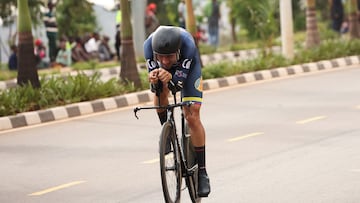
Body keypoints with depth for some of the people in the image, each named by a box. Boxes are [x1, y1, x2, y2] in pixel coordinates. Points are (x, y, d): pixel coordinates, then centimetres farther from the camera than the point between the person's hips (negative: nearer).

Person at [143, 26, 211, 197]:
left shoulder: (188, 44, -43)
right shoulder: (149, 45, -37)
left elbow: (180, 80, -36)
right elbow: (155, 86, -29)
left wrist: (171, 77, -57)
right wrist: (153, 79, -52)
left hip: (187, 69, -4)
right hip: (163, 71, 4)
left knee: (192, 116, -13)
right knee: (160, 92, -22)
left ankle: (202, 172, -7)